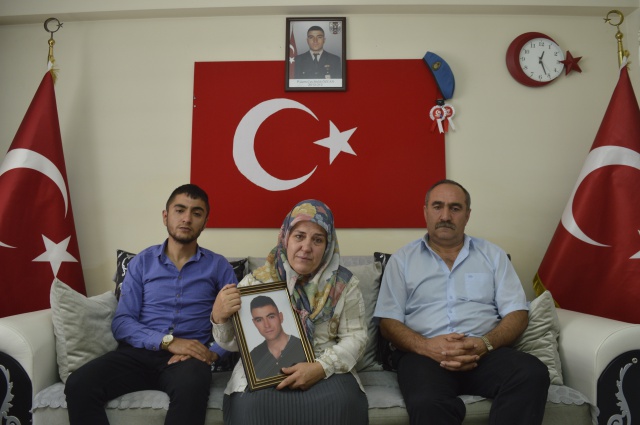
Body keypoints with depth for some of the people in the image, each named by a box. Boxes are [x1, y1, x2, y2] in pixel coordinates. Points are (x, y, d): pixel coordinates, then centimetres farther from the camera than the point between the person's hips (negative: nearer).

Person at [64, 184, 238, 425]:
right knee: (78, 385, -24)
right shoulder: (142, 262, 11)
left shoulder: (219, 266, 8)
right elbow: (121, 323, 2)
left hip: (188, 356, -2)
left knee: (190, 390, -37)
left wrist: (213, 352, -18)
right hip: (141, 352, 3)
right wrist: (168, 341, -14)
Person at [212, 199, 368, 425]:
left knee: (342, 404, -30)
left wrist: (321, 367, -18)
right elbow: (233, 343, 2)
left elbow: (355, 336, -1)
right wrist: (219, 317, -21)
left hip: (325, 369, 1)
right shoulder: (256, 281, 0)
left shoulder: (344, 283, 1)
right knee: (251, 406, -31)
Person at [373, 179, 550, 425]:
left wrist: (485, 344, -13)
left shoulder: (493, 255, 15)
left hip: (484, 352, 3)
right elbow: (389, 322, 4)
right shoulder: (402, 259, 11)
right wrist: (426, 346, -16)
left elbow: (517, 313, 8)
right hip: (424, 354, -3)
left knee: (533, 373, -28)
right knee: (428, 404, -36)